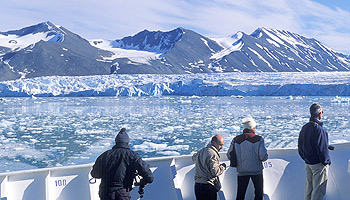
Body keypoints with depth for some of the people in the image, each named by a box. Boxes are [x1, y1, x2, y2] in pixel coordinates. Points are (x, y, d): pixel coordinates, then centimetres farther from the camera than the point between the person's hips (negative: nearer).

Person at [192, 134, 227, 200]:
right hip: (208, 186, -9)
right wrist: (222, 167, -2)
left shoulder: (201, 151, 15)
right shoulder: (212, 154, -15)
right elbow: (215, 172, -19)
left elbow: (194, 157, 38)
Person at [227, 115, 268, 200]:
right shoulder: (259, 139, -11)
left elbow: (229, 155, 1)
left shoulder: (236, 140, -3)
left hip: (242, 170, 2)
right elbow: (264, 156, -15)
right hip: (256, 170, -2)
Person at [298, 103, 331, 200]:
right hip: (318, 164, -8)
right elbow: (322, 149, -19)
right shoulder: (319, 129, -20)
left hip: (308, 164, 8)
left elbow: (300, 147, 12)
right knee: (318, 189, 0)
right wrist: (327, 162, -6)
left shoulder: (304, 128, 5)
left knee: (308, 187, 17)